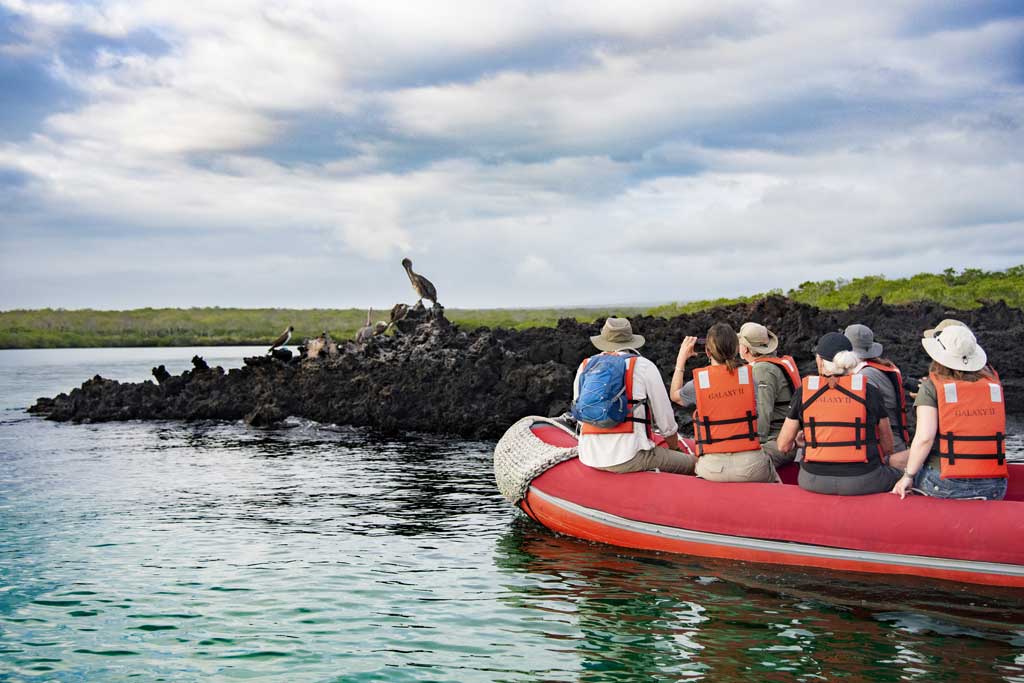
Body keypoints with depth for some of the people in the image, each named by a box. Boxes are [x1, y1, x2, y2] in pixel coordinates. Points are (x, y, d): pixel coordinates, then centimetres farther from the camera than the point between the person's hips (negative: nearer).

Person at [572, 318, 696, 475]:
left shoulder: (584, 367, 12)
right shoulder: (644, 366, 1)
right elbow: (666, 421, 5)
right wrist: (675, 449, 23)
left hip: (589, 458, 6)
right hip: (630, 457, -5)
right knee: (692, 463, 10)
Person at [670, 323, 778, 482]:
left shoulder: (698, 383, -4)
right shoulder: (749, 375, -5)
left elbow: (674, 395, 18)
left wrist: (681, 359, 27)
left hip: (713, 469, 0)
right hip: (750, 465, 1)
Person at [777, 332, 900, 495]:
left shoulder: (803, 392, -1)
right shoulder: (868, 391, -2)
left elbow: (783, 445, 4)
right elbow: (888, 445, 6)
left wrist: (797, 437, 27)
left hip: (815, 482, 1)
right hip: (862, 483, -1)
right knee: (897, 476, 27)